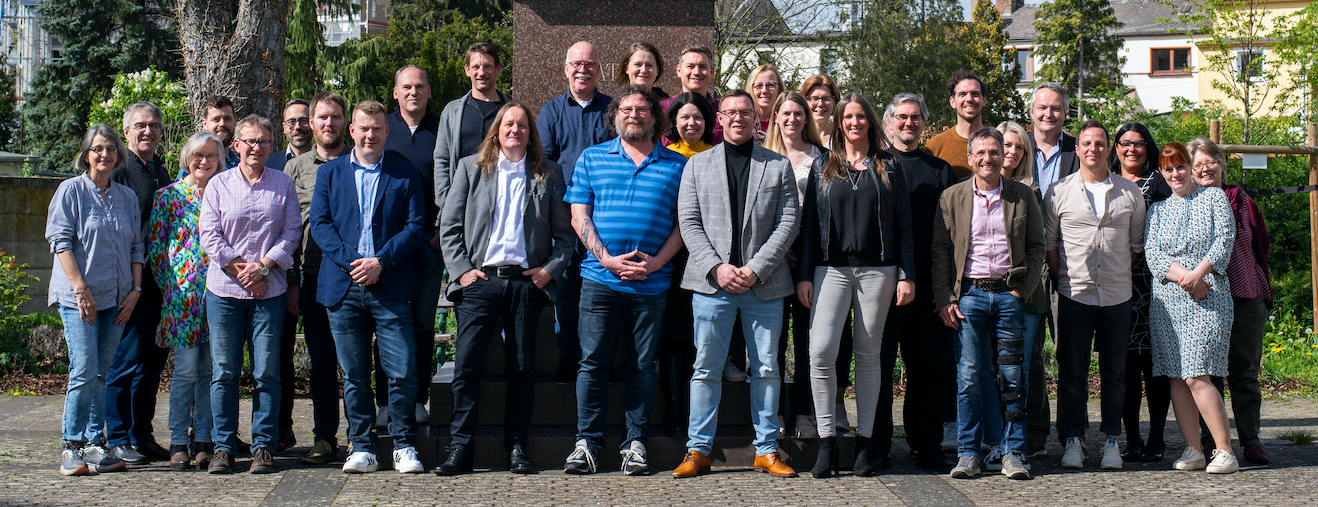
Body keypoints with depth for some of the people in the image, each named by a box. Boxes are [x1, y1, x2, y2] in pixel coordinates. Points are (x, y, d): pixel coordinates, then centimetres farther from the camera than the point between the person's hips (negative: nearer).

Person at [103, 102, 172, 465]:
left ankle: (142, 435, 19)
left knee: (153, 360, 10)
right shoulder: (118, 173, -5)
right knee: (126, 361, -3)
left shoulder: (162, 172, 16)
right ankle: (118, 439, 5)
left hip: (161, 279, 7)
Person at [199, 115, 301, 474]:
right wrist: (240, 271, -9)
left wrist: (263, 266, -10)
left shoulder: (283, 184, 9)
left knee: (267, 372, 0)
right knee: (224, 372, 2)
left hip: (269, 291, 0)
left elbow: (291, 233, 4)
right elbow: (209, 234, 1)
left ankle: (264, 446, 7)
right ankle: (224, 447, 9)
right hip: (224, 290, 0)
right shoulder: (218, 184, 7)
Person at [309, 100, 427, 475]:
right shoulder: (329, 173, 12)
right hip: (343, 287, 2)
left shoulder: (405, 174, 8)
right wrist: (351, 260, -10)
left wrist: (381, 262, -11)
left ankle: (404, 446, 7)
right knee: (354, 375, 6)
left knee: (403, 371, -5)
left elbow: (414, 226, 2)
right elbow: (319, 223, 4)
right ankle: (362, 448, 14)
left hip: (390, 287, -1)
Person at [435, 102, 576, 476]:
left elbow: (565, 234, 12)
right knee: (466, 365, -8)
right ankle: (461, 448, -1)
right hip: (480, 280, 0)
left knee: (521, 368, 2)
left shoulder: (548, 175, 12)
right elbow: (449, 226, 9)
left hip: (526, 282, 0)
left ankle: (517, 447, 11)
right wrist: (461, 269, -2)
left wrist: (551, 269, -1)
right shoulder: (471, 168, 12)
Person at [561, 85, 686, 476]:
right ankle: (587, 443, 5)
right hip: (600, 278, 0)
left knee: (642, 365, 4)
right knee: (593, 361, -1)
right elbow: (579, 215, 5)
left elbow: (683, 223, 6)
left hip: (651, 282, 0)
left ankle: (636, 444, 11)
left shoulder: (676, 165, 9)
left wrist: (655, 263, -8)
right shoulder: (592, 158, 11)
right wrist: (607, 259, -8)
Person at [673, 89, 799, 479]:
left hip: (764, 285, 0)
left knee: (767, 369, 5)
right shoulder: (697, 165, 11)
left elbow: (788, 223, 1)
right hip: (712, 283, 0)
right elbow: (689, 222, 4)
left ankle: (766, 450, 14)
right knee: (706, 367, 2)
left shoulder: (778, 166, 9)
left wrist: (755, 270, -10)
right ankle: (699, 450, 9)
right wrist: (716, 268, -9)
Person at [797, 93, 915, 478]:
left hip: (877, 270, 0)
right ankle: (826, 442, -4)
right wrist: (804, 275, 1)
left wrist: (907, 275, -1)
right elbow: (810, 222, 8)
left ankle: (865, 442, 12)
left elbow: (903, 224, 7)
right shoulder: (823, 167, 11)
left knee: (868, 356, 5)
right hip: (831, 269, 0)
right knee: (821, 352, -12)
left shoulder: (888, 167, 9)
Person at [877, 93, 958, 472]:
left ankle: (926, 445, 14)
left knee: (930, 365, 4)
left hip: (926, 280, 2)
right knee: (879, 362, 1)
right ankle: (877, 445, 9)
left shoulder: (940, 169, 16)